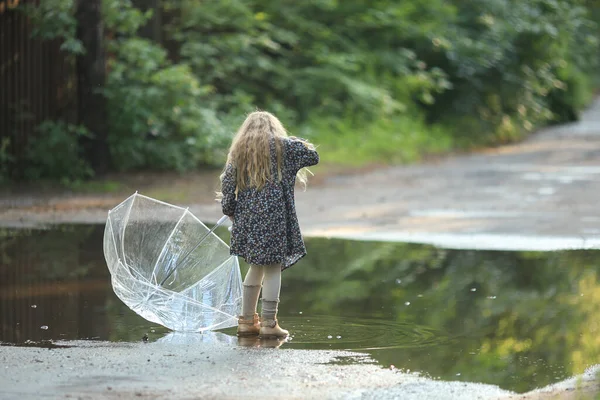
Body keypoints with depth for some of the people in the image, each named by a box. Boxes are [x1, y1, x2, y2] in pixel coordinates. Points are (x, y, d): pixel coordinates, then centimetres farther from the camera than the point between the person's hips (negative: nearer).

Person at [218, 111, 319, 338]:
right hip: (274, 217, -5)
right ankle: (269, 323, -5)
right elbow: (313, 156, 10)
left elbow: (227, 185, 8)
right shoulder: (283, 146, 2)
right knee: (273, 269, -2)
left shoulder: (238, 151, 12)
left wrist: (231, 213, 16)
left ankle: (247, 321, 17)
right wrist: (297, 142, 26)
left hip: (247, 218, 5)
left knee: (256, 268, 16)